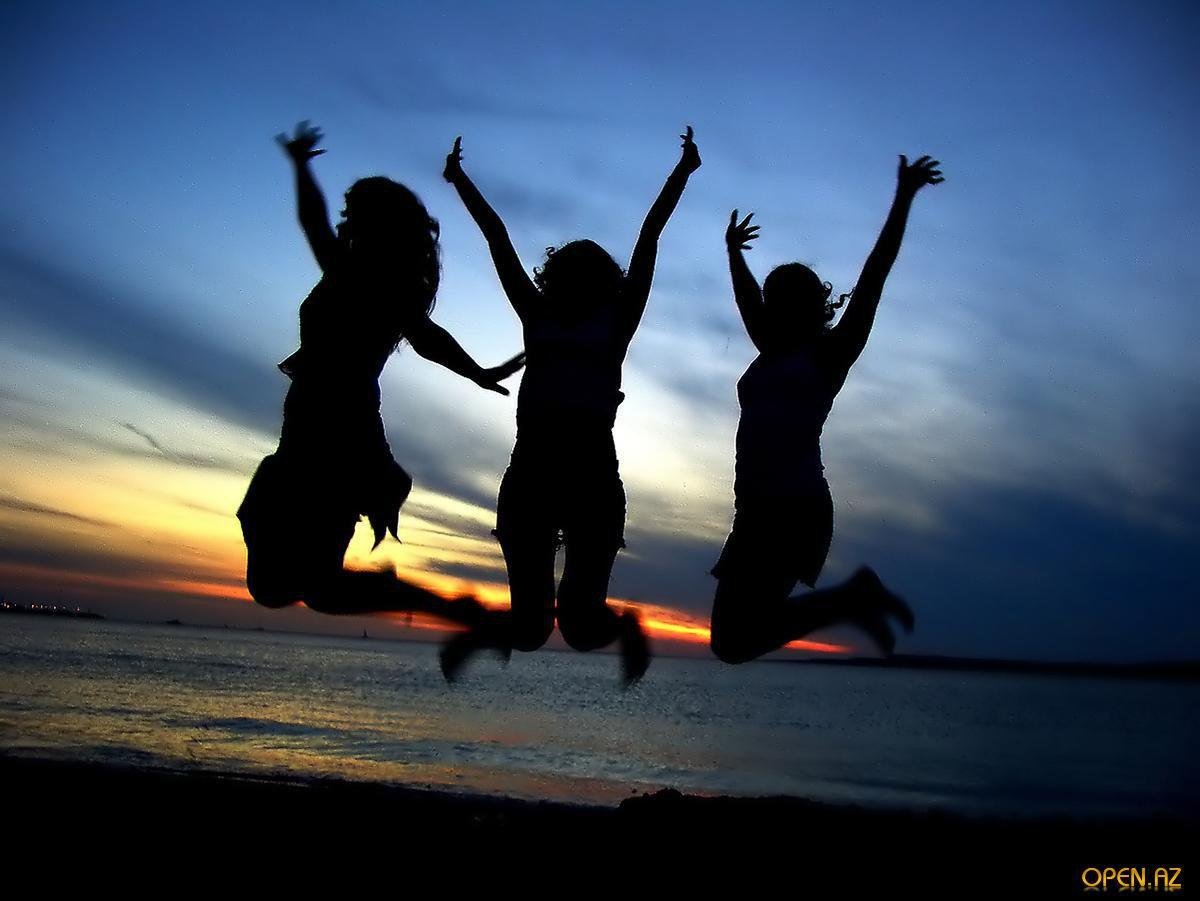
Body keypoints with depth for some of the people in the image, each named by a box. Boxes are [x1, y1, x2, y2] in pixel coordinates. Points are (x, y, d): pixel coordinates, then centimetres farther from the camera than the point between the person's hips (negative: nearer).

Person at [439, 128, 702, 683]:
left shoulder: (614, 326, 12)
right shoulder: (537, 319, 15)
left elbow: (648, 238, 12)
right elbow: (497, 240, 19)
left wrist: (682, 173, 15)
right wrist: (459, 179, 26)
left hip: (594, 481, -1)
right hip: (531, 477, 1)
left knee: (580, 626, -6)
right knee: (530, 630, 0)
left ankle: (625, 626, 30)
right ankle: (484, 634, 37)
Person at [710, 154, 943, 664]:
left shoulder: (829, 354, 4)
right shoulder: (770, 357, 21)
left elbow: (874, 274, 1)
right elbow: (746, 299, 37)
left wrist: (904, 197, 1)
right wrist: (733, 252, 49)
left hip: (796, 509, -8)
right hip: (758, 510, 8)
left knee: (734, 640, -16)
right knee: (735, 634, 8)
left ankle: (850, 598, 3)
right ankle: (851, 601, 17)